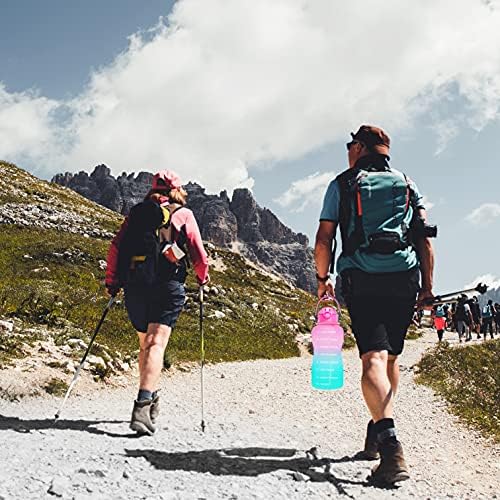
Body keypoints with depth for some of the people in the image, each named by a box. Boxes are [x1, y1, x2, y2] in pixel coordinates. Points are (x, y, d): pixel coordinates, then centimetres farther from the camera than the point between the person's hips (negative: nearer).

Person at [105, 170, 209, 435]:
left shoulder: (136, 212, 15)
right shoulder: (184, 214, 7)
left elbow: (115, 247, 8)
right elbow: (198, 254, 4)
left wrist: (111, 281, 15)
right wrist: (203, 277, 22)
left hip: (134, 286, 4)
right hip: (167, 287, -4)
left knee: (145, 343, 20)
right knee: (156, 344, -11)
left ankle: (150, 397, 31)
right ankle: (143, 405, -26)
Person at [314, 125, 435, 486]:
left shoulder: (342, 184, 10)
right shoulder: (407, 185, 18)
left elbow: (324, 238, 4)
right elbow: (425, 237, 9)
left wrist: (322, 278, 16)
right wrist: (428, 285, 11)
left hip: (361, 280, -3)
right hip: (404, 279, 3)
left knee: (374, 357, -13)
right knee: (391, 357, 17)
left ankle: (390, 444, -31)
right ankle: (378, 434, 27)